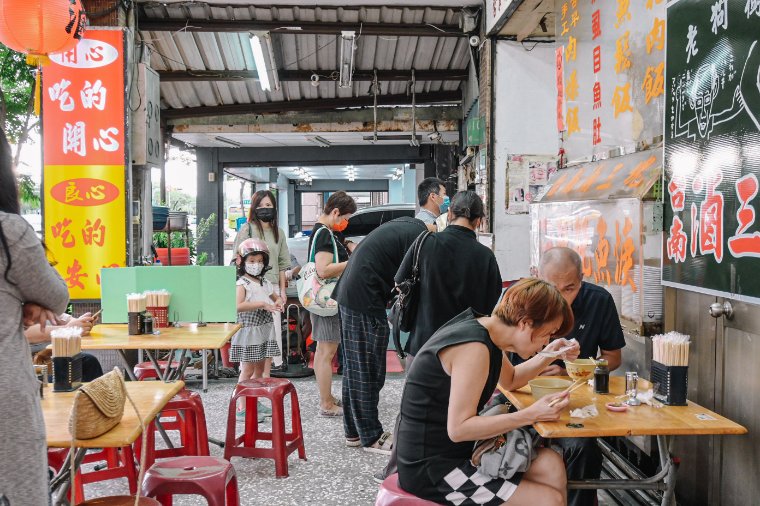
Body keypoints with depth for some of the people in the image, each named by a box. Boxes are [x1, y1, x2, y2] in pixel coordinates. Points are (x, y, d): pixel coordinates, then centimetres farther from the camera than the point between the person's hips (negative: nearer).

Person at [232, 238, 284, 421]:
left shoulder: (265, 282, 11)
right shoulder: (242, 284, -12)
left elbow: (276, 297, 26)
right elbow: (238, 306, -28)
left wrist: (278, 302, 2)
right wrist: (263, 304, -28)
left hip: (265, 330, 8)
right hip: (249, 330, -7)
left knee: (260, 368, 13)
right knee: (248, 370, -4)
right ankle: (242, 408, 2)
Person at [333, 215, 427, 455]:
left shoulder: (407, 224, 15)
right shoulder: (419, 237, -16)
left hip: (349, 294, 10)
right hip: (365, 301, -10)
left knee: (355, 368, 15)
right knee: (368, 371, 0)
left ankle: (354, 431, 25)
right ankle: (371, 436, 10)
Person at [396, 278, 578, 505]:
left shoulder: (484, 329, 5)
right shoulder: (474, 347, -24)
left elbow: (510, 380, 24)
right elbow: (458, 428, -26)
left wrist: (549, 355, 9)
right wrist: (531, 415, -24)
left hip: (455, 451, 10)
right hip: (431, 469, -10)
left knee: (550, 464, 3)